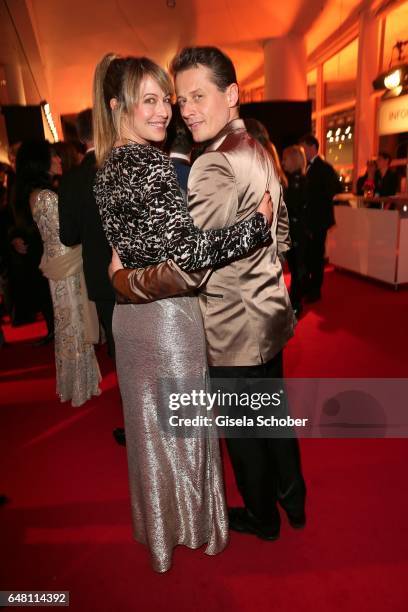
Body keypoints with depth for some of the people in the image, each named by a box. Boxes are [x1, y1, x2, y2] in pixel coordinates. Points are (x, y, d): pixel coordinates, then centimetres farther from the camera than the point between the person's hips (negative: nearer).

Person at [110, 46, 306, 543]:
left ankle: (261, 518, 41)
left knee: (242, 431, 15)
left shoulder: (214, 167, -23)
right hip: (268, 316, 9)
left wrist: (123, 279, -15)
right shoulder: (259, 152, 7)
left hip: (233, 331, -9)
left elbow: (186, 269, -30)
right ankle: (293, 500, 48)